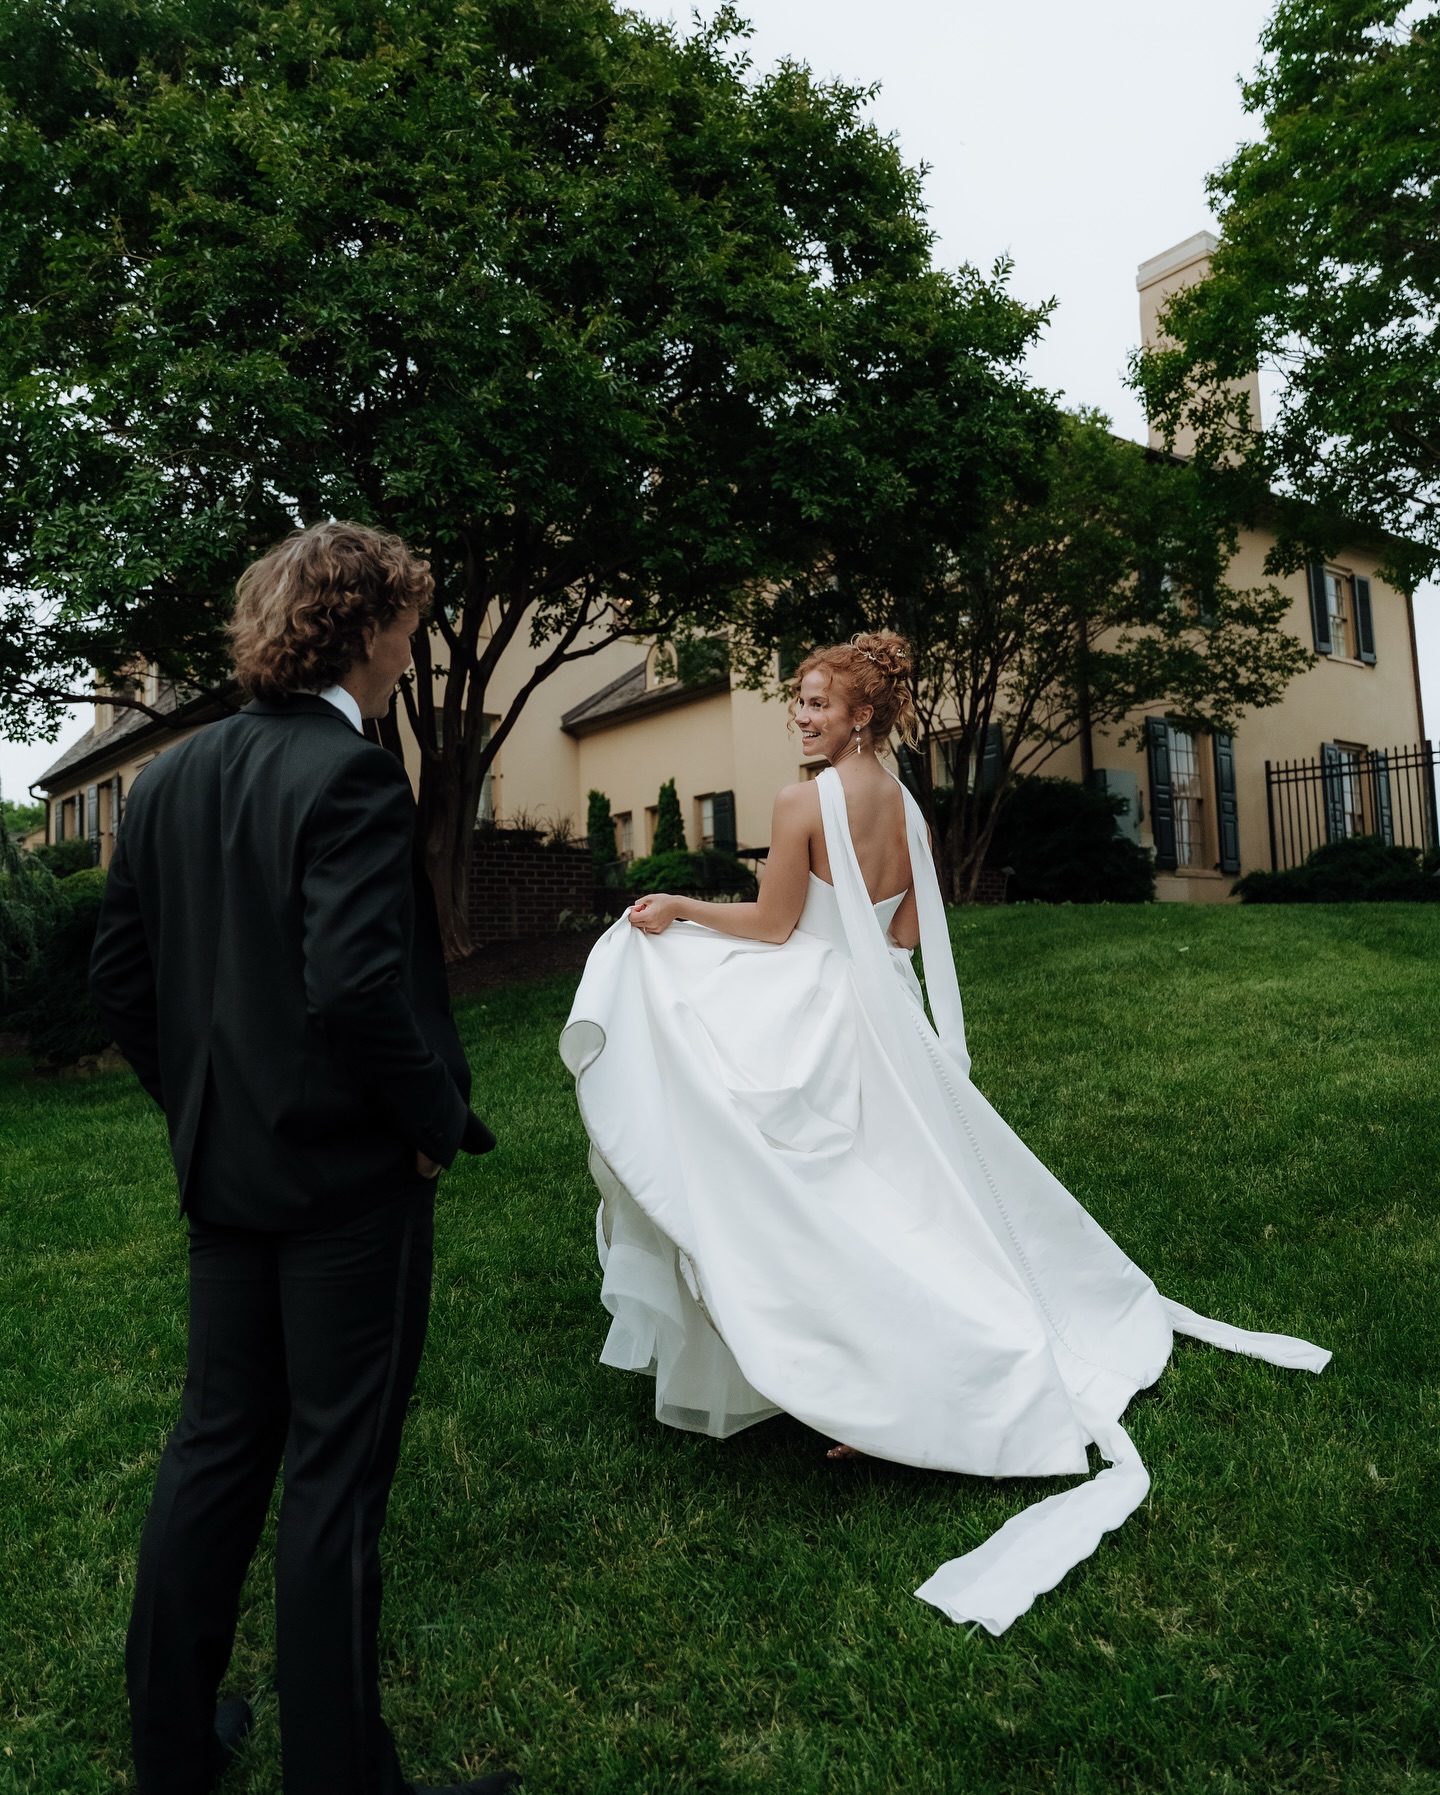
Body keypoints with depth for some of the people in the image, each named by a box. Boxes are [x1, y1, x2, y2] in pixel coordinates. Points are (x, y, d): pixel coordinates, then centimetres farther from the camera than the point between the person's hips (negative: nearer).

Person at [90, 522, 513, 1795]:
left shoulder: (170, 779, 6)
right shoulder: (353, 775, -18)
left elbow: (121, 973, 9)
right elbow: (355, 985, -28)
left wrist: (203, 1105, 15)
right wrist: (437, 1118, -13)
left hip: (225, 1168, 8)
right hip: (351, 1175, -7)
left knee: (216, 1447, 21)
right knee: (337, 1474, 7)